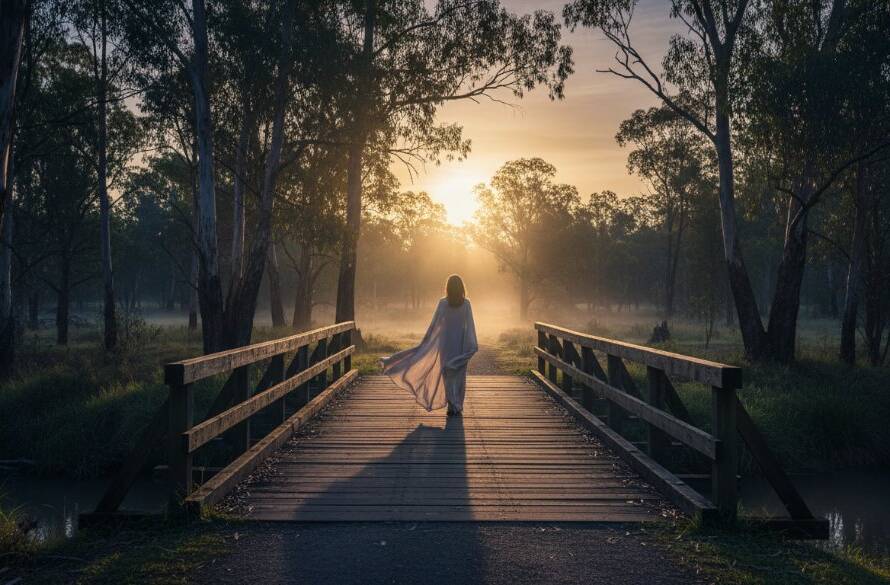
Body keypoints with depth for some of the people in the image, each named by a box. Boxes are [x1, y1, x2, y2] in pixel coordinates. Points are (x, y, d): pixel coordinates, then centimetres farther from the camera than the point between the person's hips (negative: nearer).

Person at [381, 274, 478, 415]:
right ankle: (458, 406, 12)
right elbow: (470, 326, -8)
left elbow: (434, 324, -4)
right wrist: (473, 346, -5)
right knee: (459, 375, 11)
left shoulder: (442, 303, -7)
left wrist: (425, 340, 4)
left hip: (446, 343, 0)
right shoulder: (466, 303, -6)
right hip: (461, 344, 1)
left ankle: (453, 406, -1)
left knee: (448, 375, 7)